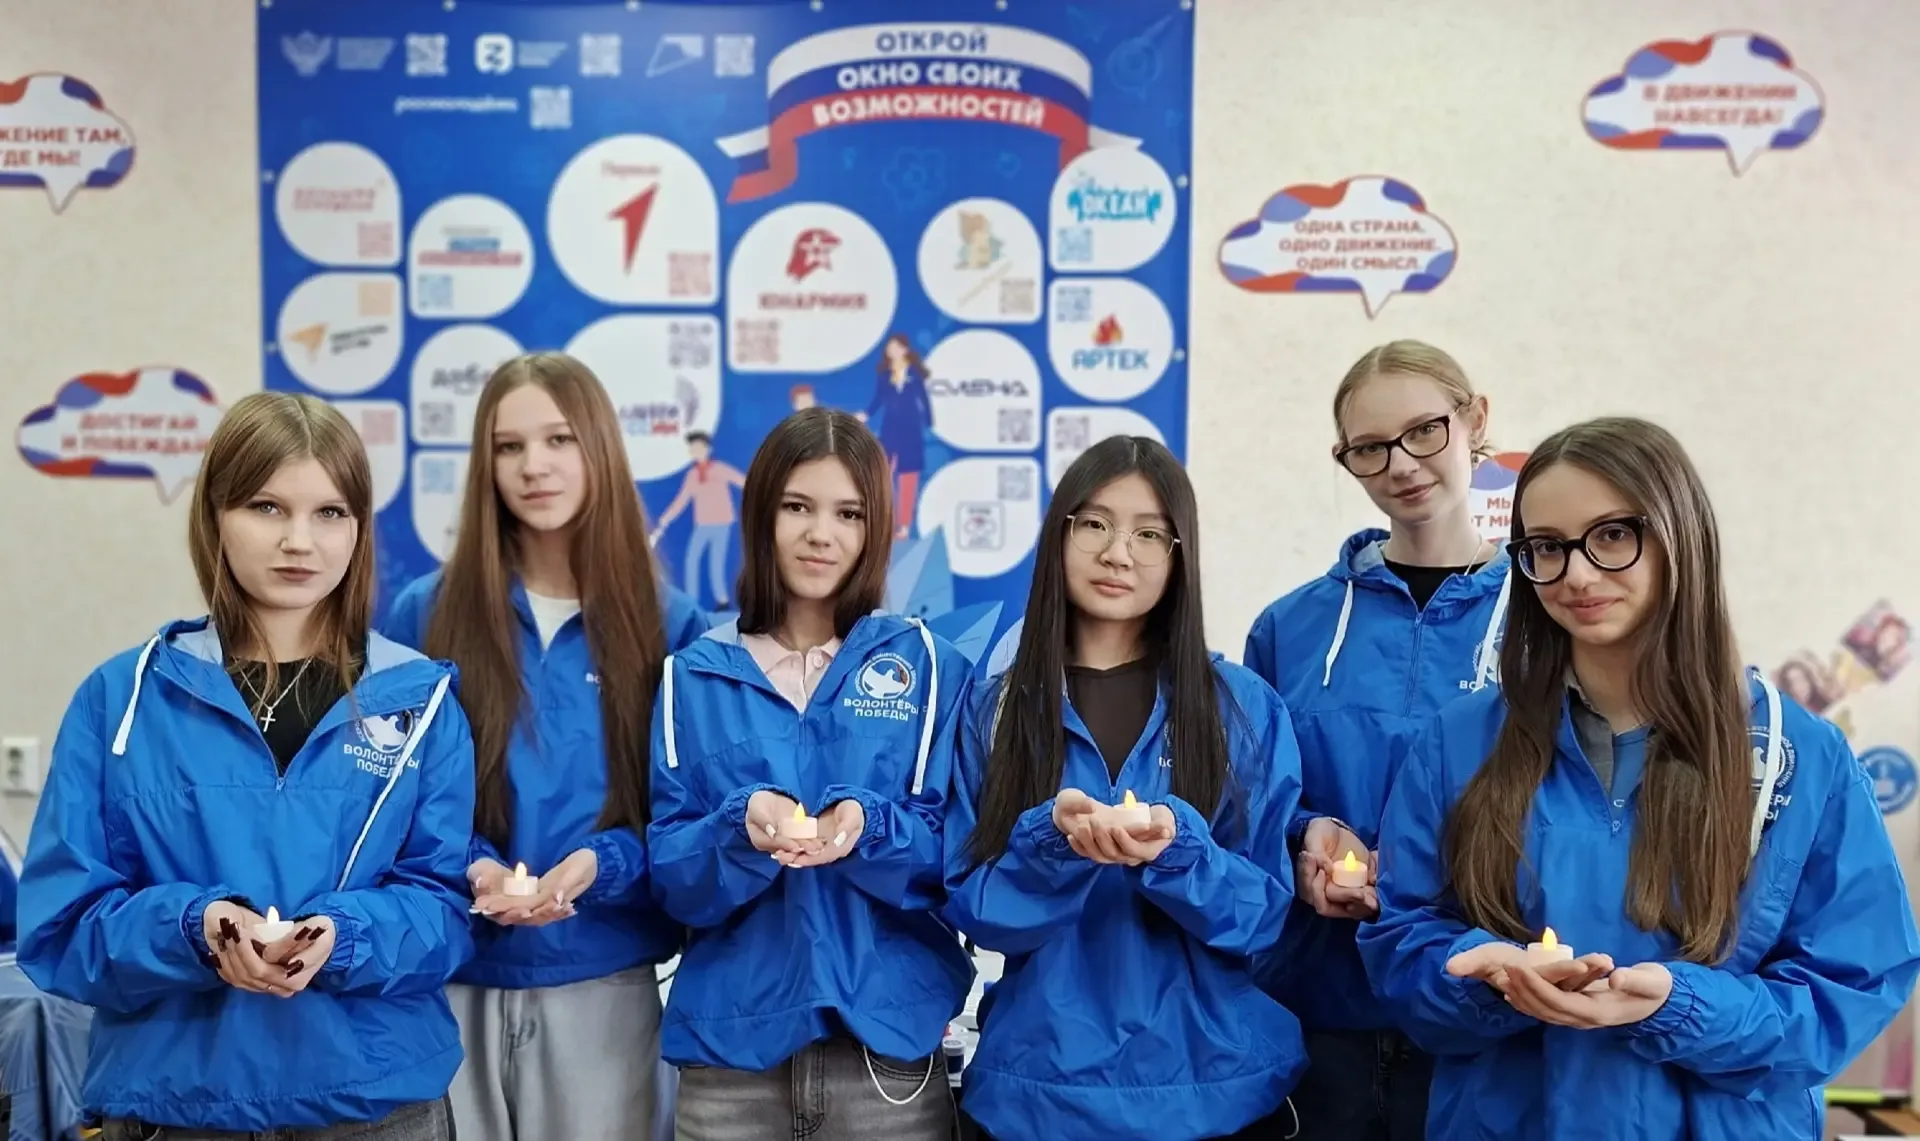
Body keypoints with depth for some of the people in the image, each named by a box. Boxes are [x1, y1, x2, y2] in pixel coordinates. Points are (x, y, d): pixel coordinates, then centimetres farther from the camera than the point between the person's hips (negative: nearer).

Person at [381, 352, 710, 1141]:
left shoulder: (669, 628, 0)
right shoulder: (427, 614, 0)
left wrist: (602, 864, -17)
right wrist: (466, 867, -16)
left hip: (602, 985, 0)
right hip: (453, 982, 0)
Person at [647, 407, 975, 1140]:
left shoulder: (929, 667, 1)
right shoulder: (695, 676, 3)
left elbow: (954, 858, -2)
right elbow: (671, 875, 0)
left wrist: (867, 829, -21)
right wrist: (743, 830, -20)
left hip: (888, 1033, 0)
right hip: (730, 1039, 1)